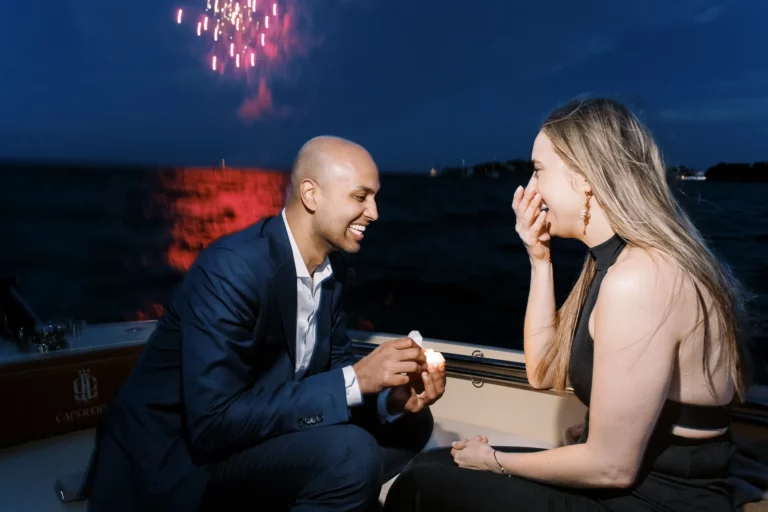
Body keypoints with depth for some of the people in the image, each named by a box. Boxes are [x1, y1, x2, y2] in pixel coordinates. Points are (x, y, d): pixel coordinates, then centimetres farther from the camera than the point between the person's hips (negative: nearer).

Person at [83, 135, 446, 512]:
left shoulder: (331, 264, 0)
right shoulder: (231, 267, -26)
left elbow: (335, 365, 8)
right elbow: (213, 422, -30)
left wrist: (393, 398, -14)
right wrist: (355, 380, -30)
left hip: (258, 428, 8)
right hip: (175, 456, -8)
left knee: (409, 423, 2)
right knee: (348, 453, -30)